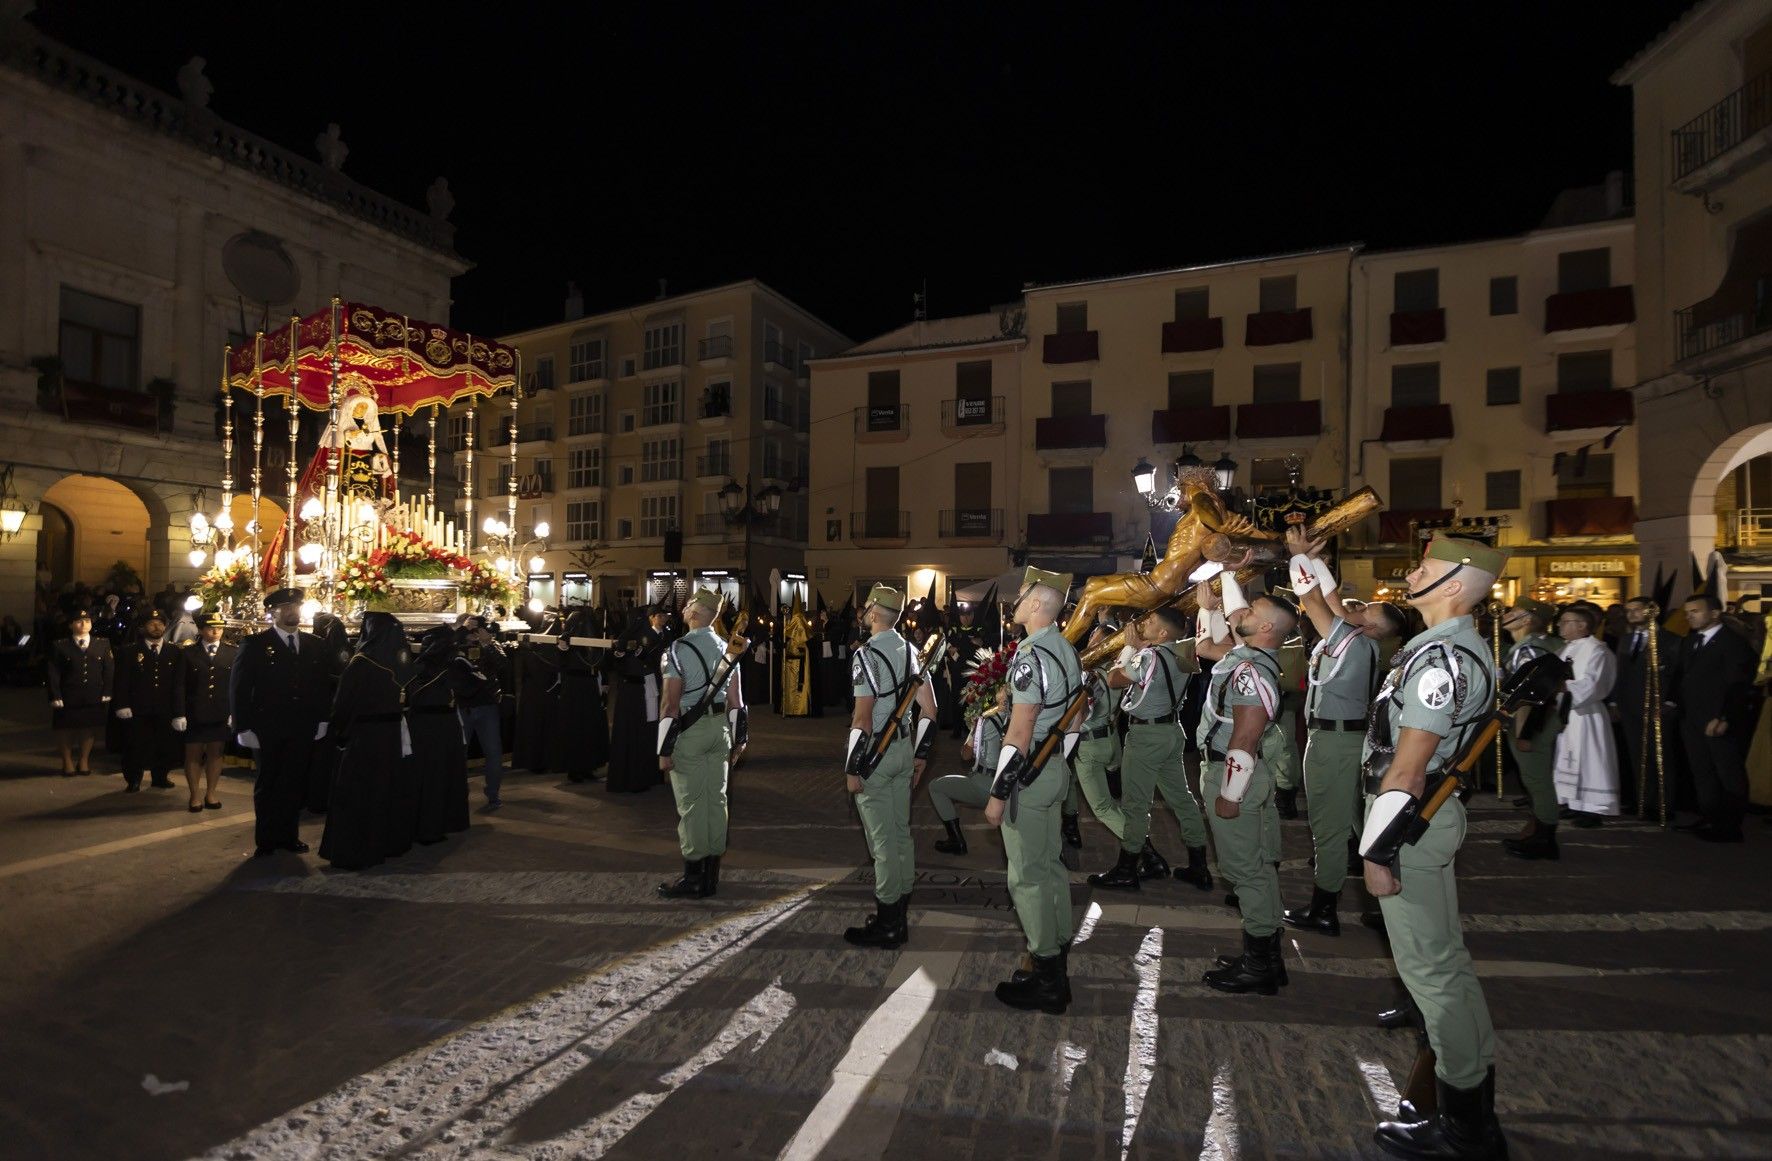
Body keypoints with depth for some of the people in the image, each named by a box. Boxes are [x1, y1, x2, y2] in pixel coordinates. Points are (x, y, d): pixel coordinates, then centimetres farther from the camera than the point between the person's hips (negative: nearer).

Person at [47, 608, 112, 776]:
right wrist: (56, 697, -9)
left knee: (89, 728, 10)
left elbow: (109, 671, 4)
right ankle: (67, 762, 27)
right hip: (68, 698, -1)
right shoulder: (60, 647, -1)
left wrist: (106, 693, -2)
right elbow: (54, 675, -3)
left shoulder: (103, 644, 4)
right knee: (66, 730, 10)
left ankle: (84, 761, 25)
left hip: (94, 698, 1)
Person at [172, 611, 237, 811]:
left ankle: (210, 793, 20)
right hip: (194, 714, 0)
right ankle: (195, 795, 18)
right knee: (193, 754, 6)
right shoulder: (187, 653, 2)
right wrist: (179, 714, -6)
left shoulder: (233, 652, 3)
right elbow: (179, 686, 0)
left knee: (216, 753, 8)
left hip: (222, 714, 1)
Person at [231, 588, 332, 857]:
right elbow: (238, 688, -4)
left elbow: (324, 684, 9)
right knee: (266, 786, 10)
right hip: (267, 730, -2)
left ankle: (289, 836, 19)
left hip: (303, 730, 2)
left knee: (295, 785, 8)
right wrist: (244, 728, -9)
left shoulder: (316, 645, 7)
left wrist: (322, 719, 2)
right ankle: (266, 841, 21)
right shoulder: (255, 645, -2)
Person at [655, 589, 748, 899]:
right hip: (719, 726, 6)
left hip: (688, 731, -6)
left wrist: (664, 749, -11)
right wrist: (737, 739, 16)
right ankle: (712, 875, 20)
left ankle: (694, 879, 7)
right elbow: (735, 699, 8)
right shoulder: (728, 648, 6)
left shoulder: (678, 649, -12)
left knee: (691, 803, 0)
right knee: (716, 799, 10)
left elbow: (670, 702, -15)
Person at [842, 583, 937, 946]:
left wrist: (852, 769, -14)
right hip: (903, 748, 8)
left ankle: (886, 926, 10)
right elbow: (929, 709, 9)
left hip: (875, 753, -8)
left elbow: (863, 718, -21)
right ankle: (900, 915, 28)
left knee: (883, 840, 0)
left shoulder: (868, 654, -16)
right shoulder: (911, 650, 7)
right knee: (901, 832, 16)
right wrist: (920, 755, 16)